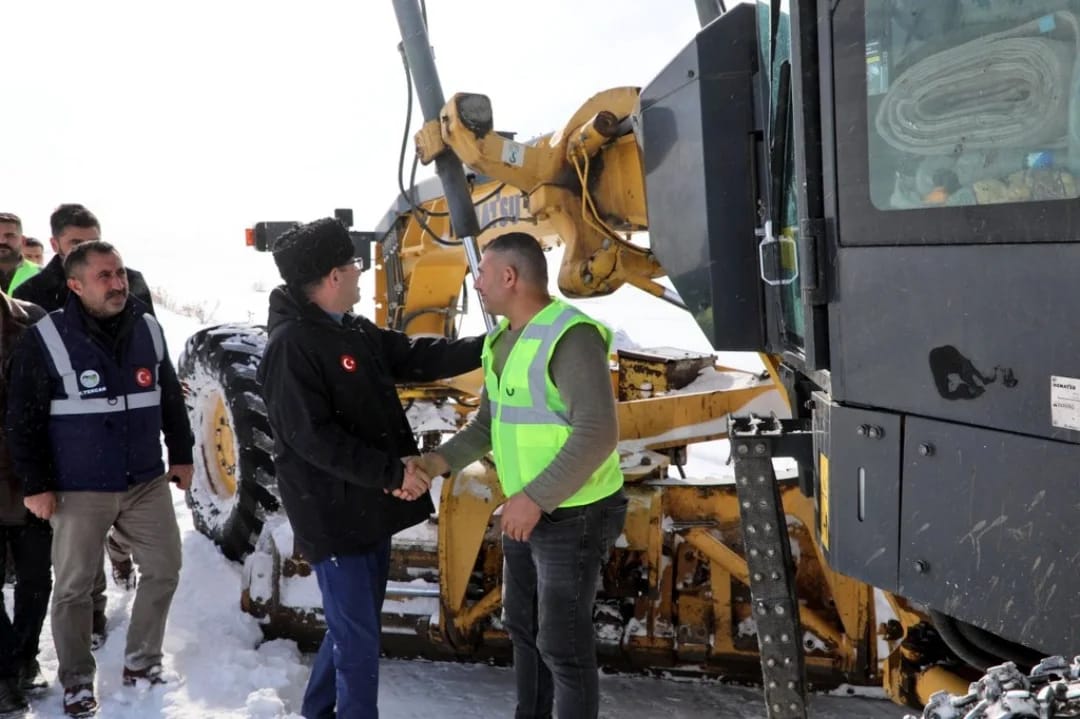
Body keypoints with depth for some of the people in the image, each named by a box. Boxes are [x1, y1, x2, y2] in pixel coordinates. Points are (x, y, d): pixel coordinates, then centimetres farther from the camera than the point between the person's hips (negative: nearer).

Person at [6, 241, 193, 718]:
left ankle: (141, 662, 27)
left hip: (147, 482, 4)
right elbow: (22, 419, -9)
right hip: (78, 490, -4)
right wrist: (35, 485, -11)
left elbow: (171, 398, 14)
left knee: (164, 569, 9)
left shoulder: (148, 329, 3)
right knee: (73, 588, 4)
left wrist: (181, 456, 13)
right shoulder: (45, 339, -12)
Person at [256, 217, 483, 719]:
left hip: (369, 505, 10)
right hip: (332, 513, -9)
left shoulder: (354, 331, 9)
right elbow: (312, 437, -25)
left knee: (353, 626, 20)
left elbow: (415, 357, 13)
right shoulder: (290, 345, -20)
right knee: (358, 636, -3)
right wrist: (389, 472, -25)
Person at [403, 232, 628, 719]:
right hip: (525, 511, 10)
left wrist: (535, 499, -26)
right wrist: (436, 462, -6)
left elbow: (597, 434, -29)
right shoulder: (501, 340, 7)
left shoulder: (569, 337, -23)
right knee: (523, 626, 22)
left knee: (562, 643, 0)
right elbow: (488, 425, 10)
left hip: (573, 517, -9)